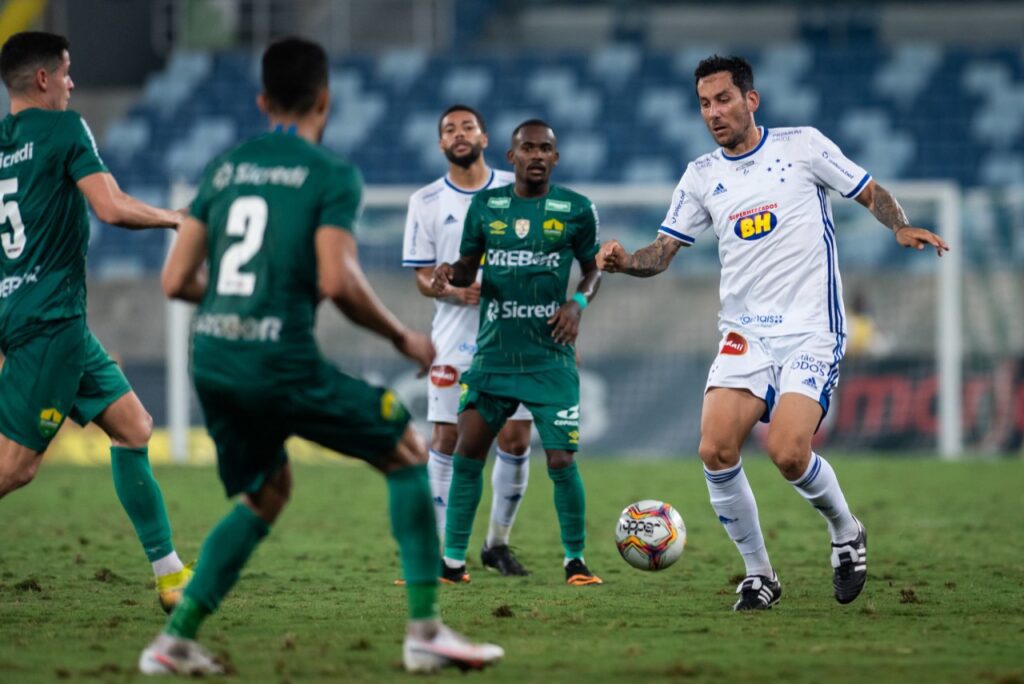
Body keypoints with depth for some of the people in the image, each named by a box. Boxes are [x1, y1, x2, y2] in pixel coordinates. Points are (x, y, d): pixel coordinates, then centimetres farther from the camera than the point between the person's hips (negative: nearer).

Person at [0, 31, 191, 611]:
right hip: (50, 321, -9)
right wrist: (175, 218, -1)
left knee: (134, 427, 11)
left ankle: (170, 575, 11)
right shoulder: (64, 128, -8)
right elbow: (112, 207, -17)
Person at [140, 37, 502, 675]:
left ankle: (175, 639, 16)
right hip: (282, 360, -6)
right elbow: (337, 280, -16)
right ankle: (426, 631, 3)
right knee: (408, 454, 10)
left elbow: (175, 280, 11)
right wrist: (402, 337, -1)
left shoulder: (224, 168, 13)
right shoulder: (333, 175, -3)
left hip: (211, 360, 6)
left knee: (267, 492, 26)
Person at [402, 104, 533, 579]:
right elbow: (422, 277, 4)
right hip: (455, 338, -1)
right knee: (447, 438, -4)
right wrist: (454, 291, -17)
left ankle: (498, 541, 16)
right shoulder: (426, 202, 4)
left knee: (516, 439, -1)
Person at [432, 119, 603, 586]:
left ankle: (575, 560, 9)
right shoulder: (485, 205, 6)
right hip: (493, 352, 2)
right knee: (467, 452, -1)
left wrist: (579, 302, -7)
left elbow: (593, 269, 12)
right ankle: (452, 560, 9)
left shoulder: (575, 210, 1)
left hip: (550, 358, -2)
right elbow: (467, 267, 14)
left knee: (561, 460, -8)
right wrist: (449, 274, -9)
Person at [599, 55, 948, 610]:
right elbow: (663, 251, 9)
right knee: (715, 450, -13)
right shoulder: (701, 176, 10)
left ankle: (846, 533, 11)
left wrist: (901, 227, -12)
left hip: (811, 332, -4)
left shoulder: (802, 146, 0)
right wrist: (624, 262, -12)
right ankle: (758, 574, 4)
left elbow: (871, 193, 8)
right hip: (745, 334, 4)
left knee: (788, 453, -19)